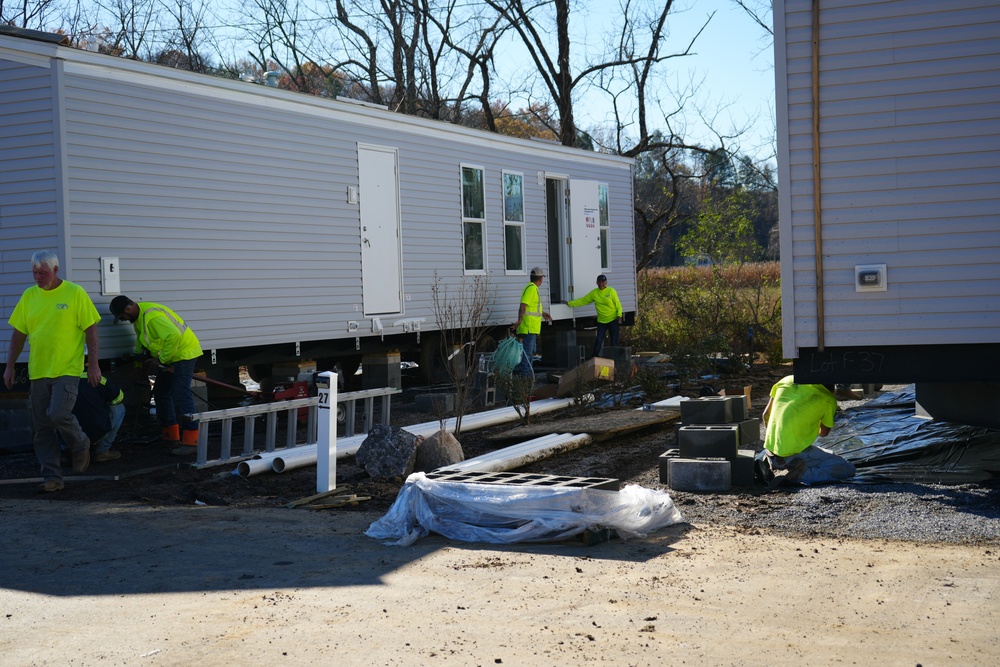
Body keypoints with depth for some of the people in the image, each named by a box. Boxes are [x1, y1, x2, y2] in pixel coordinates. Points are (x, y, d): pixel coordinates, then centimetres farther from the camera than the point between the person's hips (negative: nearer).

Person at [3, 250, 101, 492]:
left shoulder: (75, 293, -4)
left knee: (58, 415, -19)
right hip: (38, 371, 5)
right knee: (41, 428, 4)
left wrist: (93, 364, -7)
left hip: (67, 370, -5)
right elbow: (19, 333, 13)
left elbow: (91, 330, -4)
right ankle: (52, 477, 12)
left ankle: (80, 445, 12)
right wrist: (9, 366, 10)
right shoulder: (29, 296, 8)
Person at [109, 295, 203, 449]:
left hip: (184, 352, -11)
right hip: (167, 357, 11)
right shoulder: (138, 317, 6)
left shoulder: (152, 316, -27)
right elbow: (141, 341, 21)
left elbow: (174, 335, -35)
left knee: (181, 396, -16)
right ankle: (170, 434, 21)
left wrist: (161, 360, -25)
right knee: (161, 393, 13)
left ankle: (191, 440, -16)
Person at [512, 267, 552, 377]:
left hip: (532, 328, 11)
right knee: (527, 351, -10)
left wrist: (543, 313, 41)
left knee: (532, 350, 18)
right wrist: (520, 320, -32)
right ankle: (525, 374, -10)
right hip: (528, 327, -11)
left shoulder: (533, 288, 19)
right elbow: (523, 305, -24)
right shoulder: (531, 288, -14)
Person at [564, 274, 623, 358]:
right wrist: (569, 303, 8)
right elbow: (582, 301, 11)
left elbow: (618, 305, -4)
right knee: (598, 341, -2)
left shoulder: (611, 291, -5)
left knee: (614, 342, 1)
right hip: (601, 321, 3)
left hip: (613, 320, -3)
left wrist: (619, 315, -18)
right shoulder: (594, 293, 6)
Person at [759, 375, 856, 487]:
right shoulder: (828, 399, -1)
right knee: (848, 469, 4)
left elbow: (766, 415, 18)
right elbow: (823, 432, 12)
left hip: (771, 453, 6)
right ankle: (801, 475, -14)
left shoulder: (786, 380, 11)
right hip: (796, 455, -6)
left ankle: (771, 465, 8)